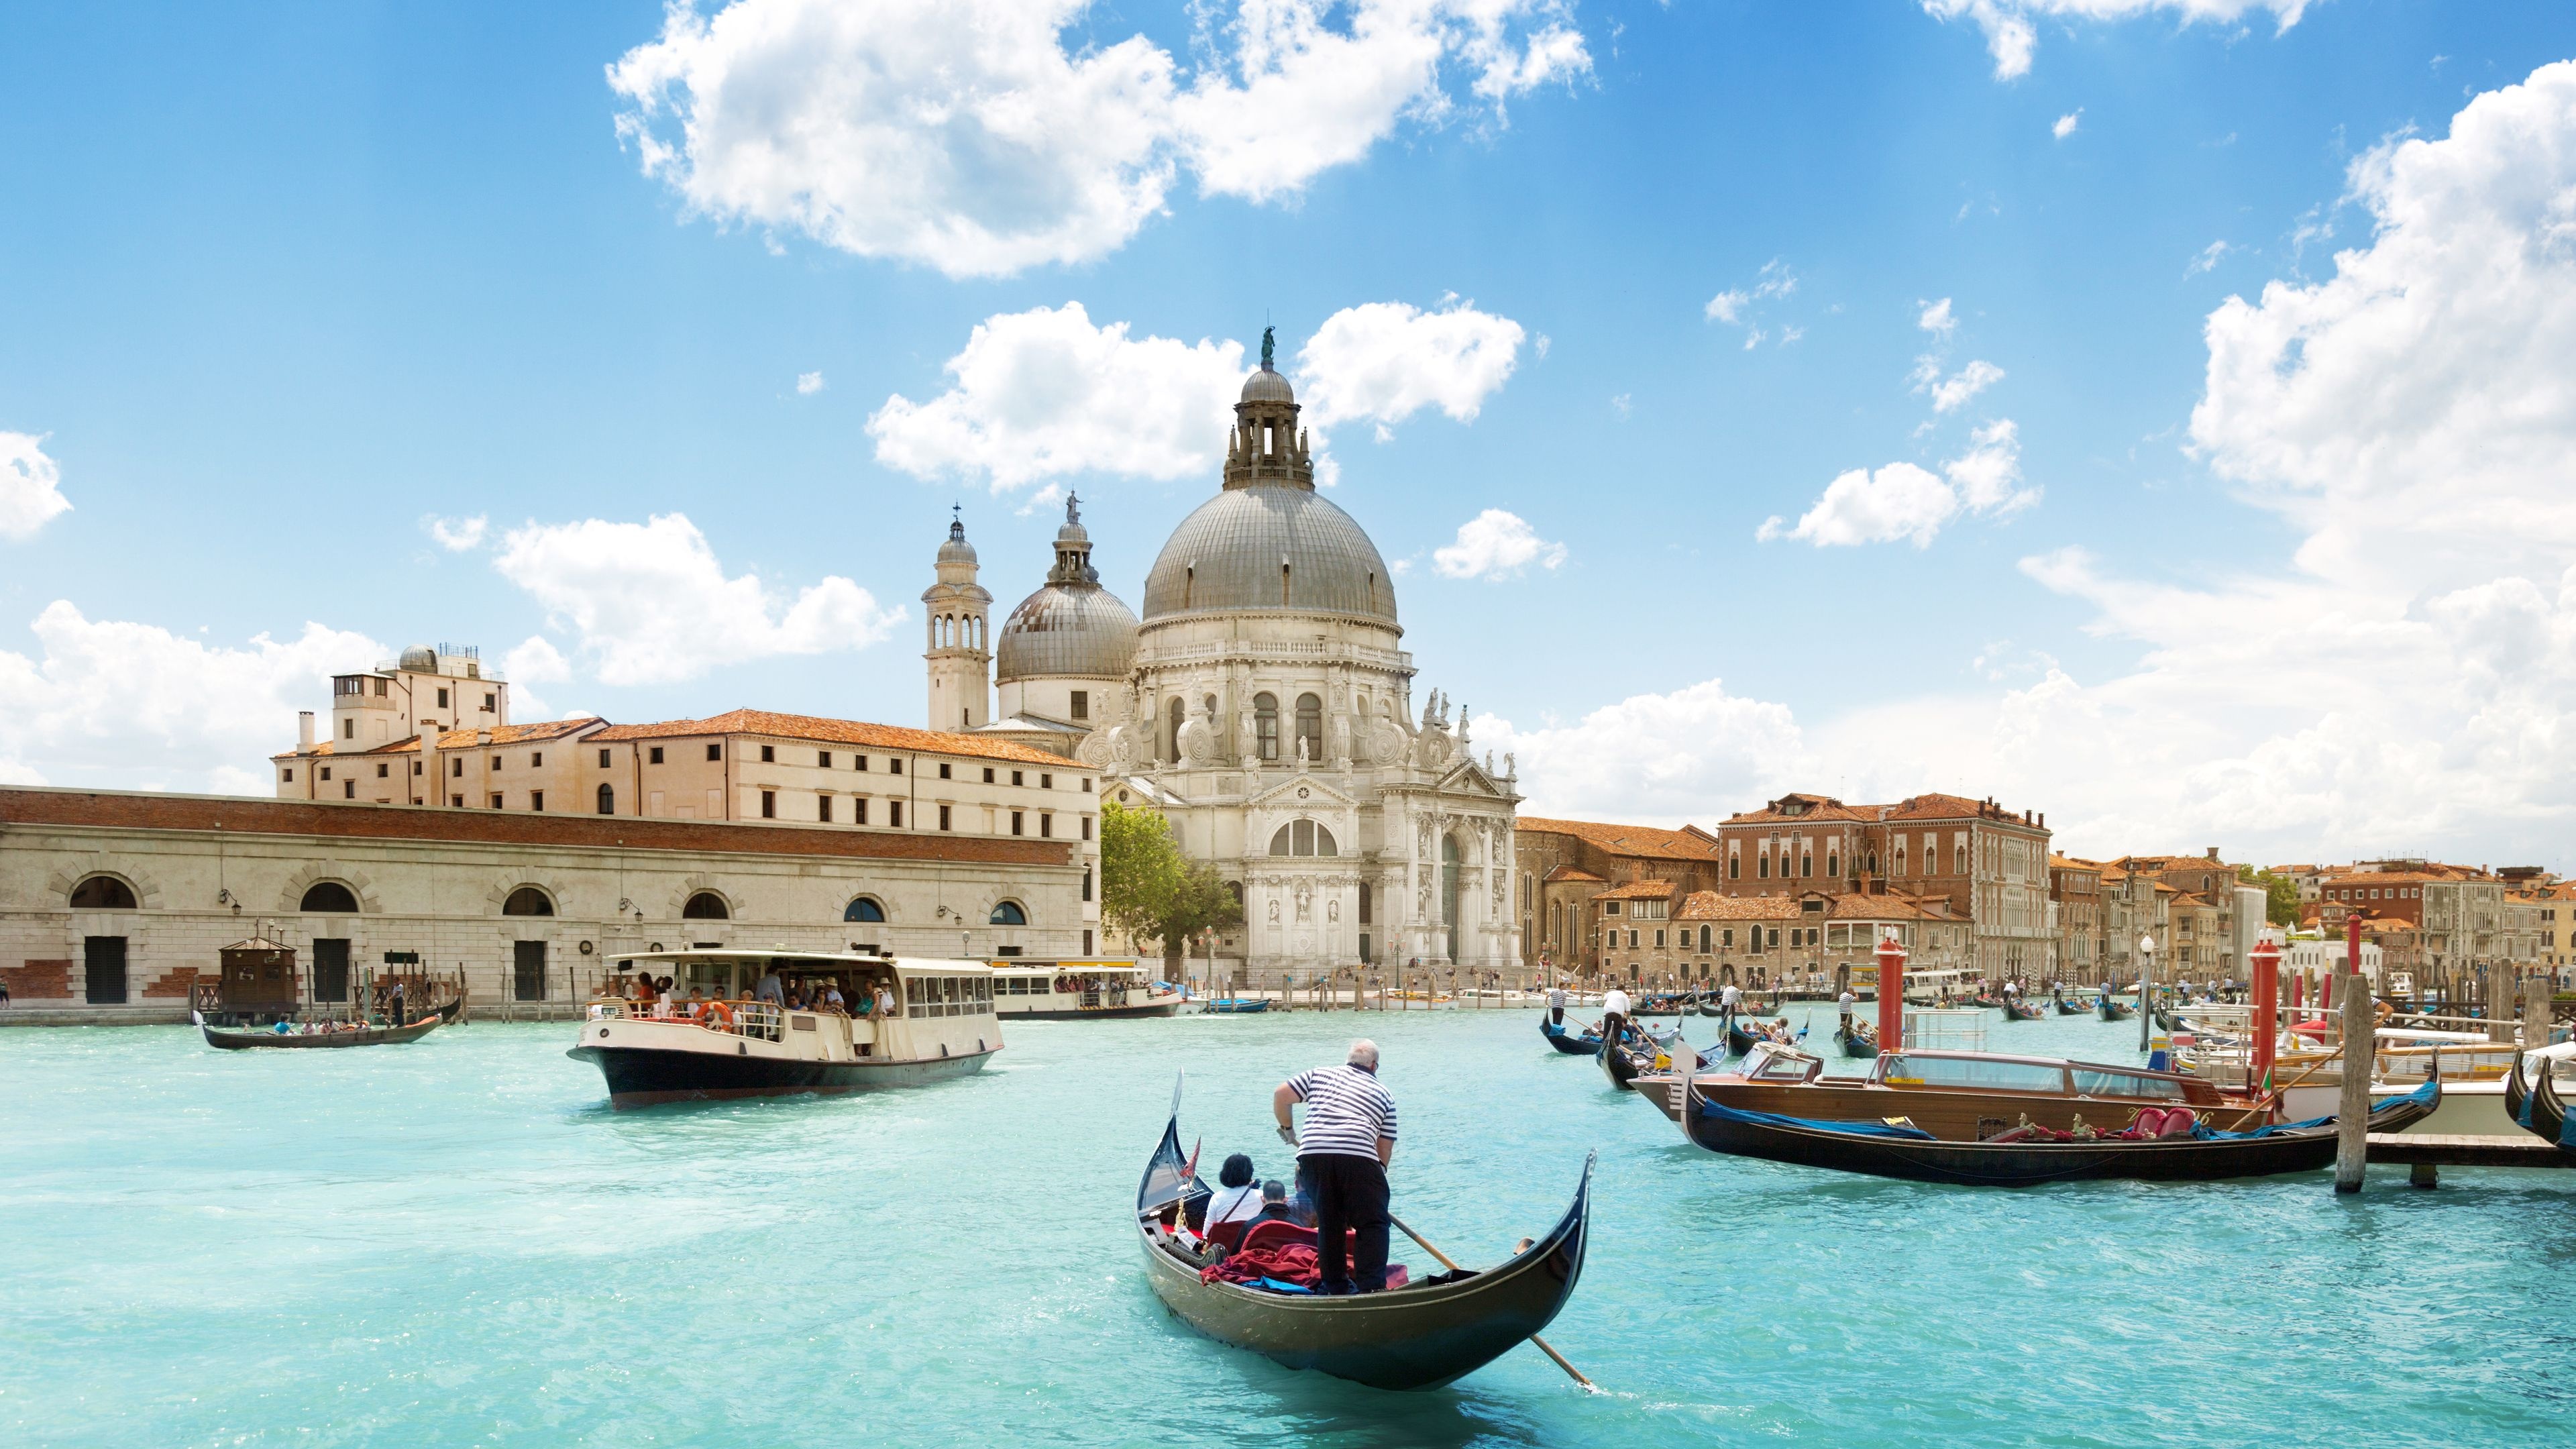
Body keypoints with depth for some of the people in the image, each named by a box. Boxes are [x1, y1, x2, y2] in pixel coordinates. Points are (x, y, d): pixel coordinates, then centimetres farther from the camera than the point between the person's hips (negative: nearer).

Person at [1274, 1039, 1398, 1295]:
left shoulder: (1320, 1074, 25)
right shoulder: (1383, 1095, 23)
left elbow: (1281, 1095, 19)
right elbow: (1385, 1149, 18)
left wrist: (1287, 1128, 32)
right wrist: (1378, 1172, 29)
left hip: (1312, 1152, 3)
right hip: (1358, 1157, -2)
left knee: (1328, 1223, 18)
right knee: (1372, 1225, 6)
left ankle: (1334, 1285, 23)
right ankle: (1371, 1287, -5)